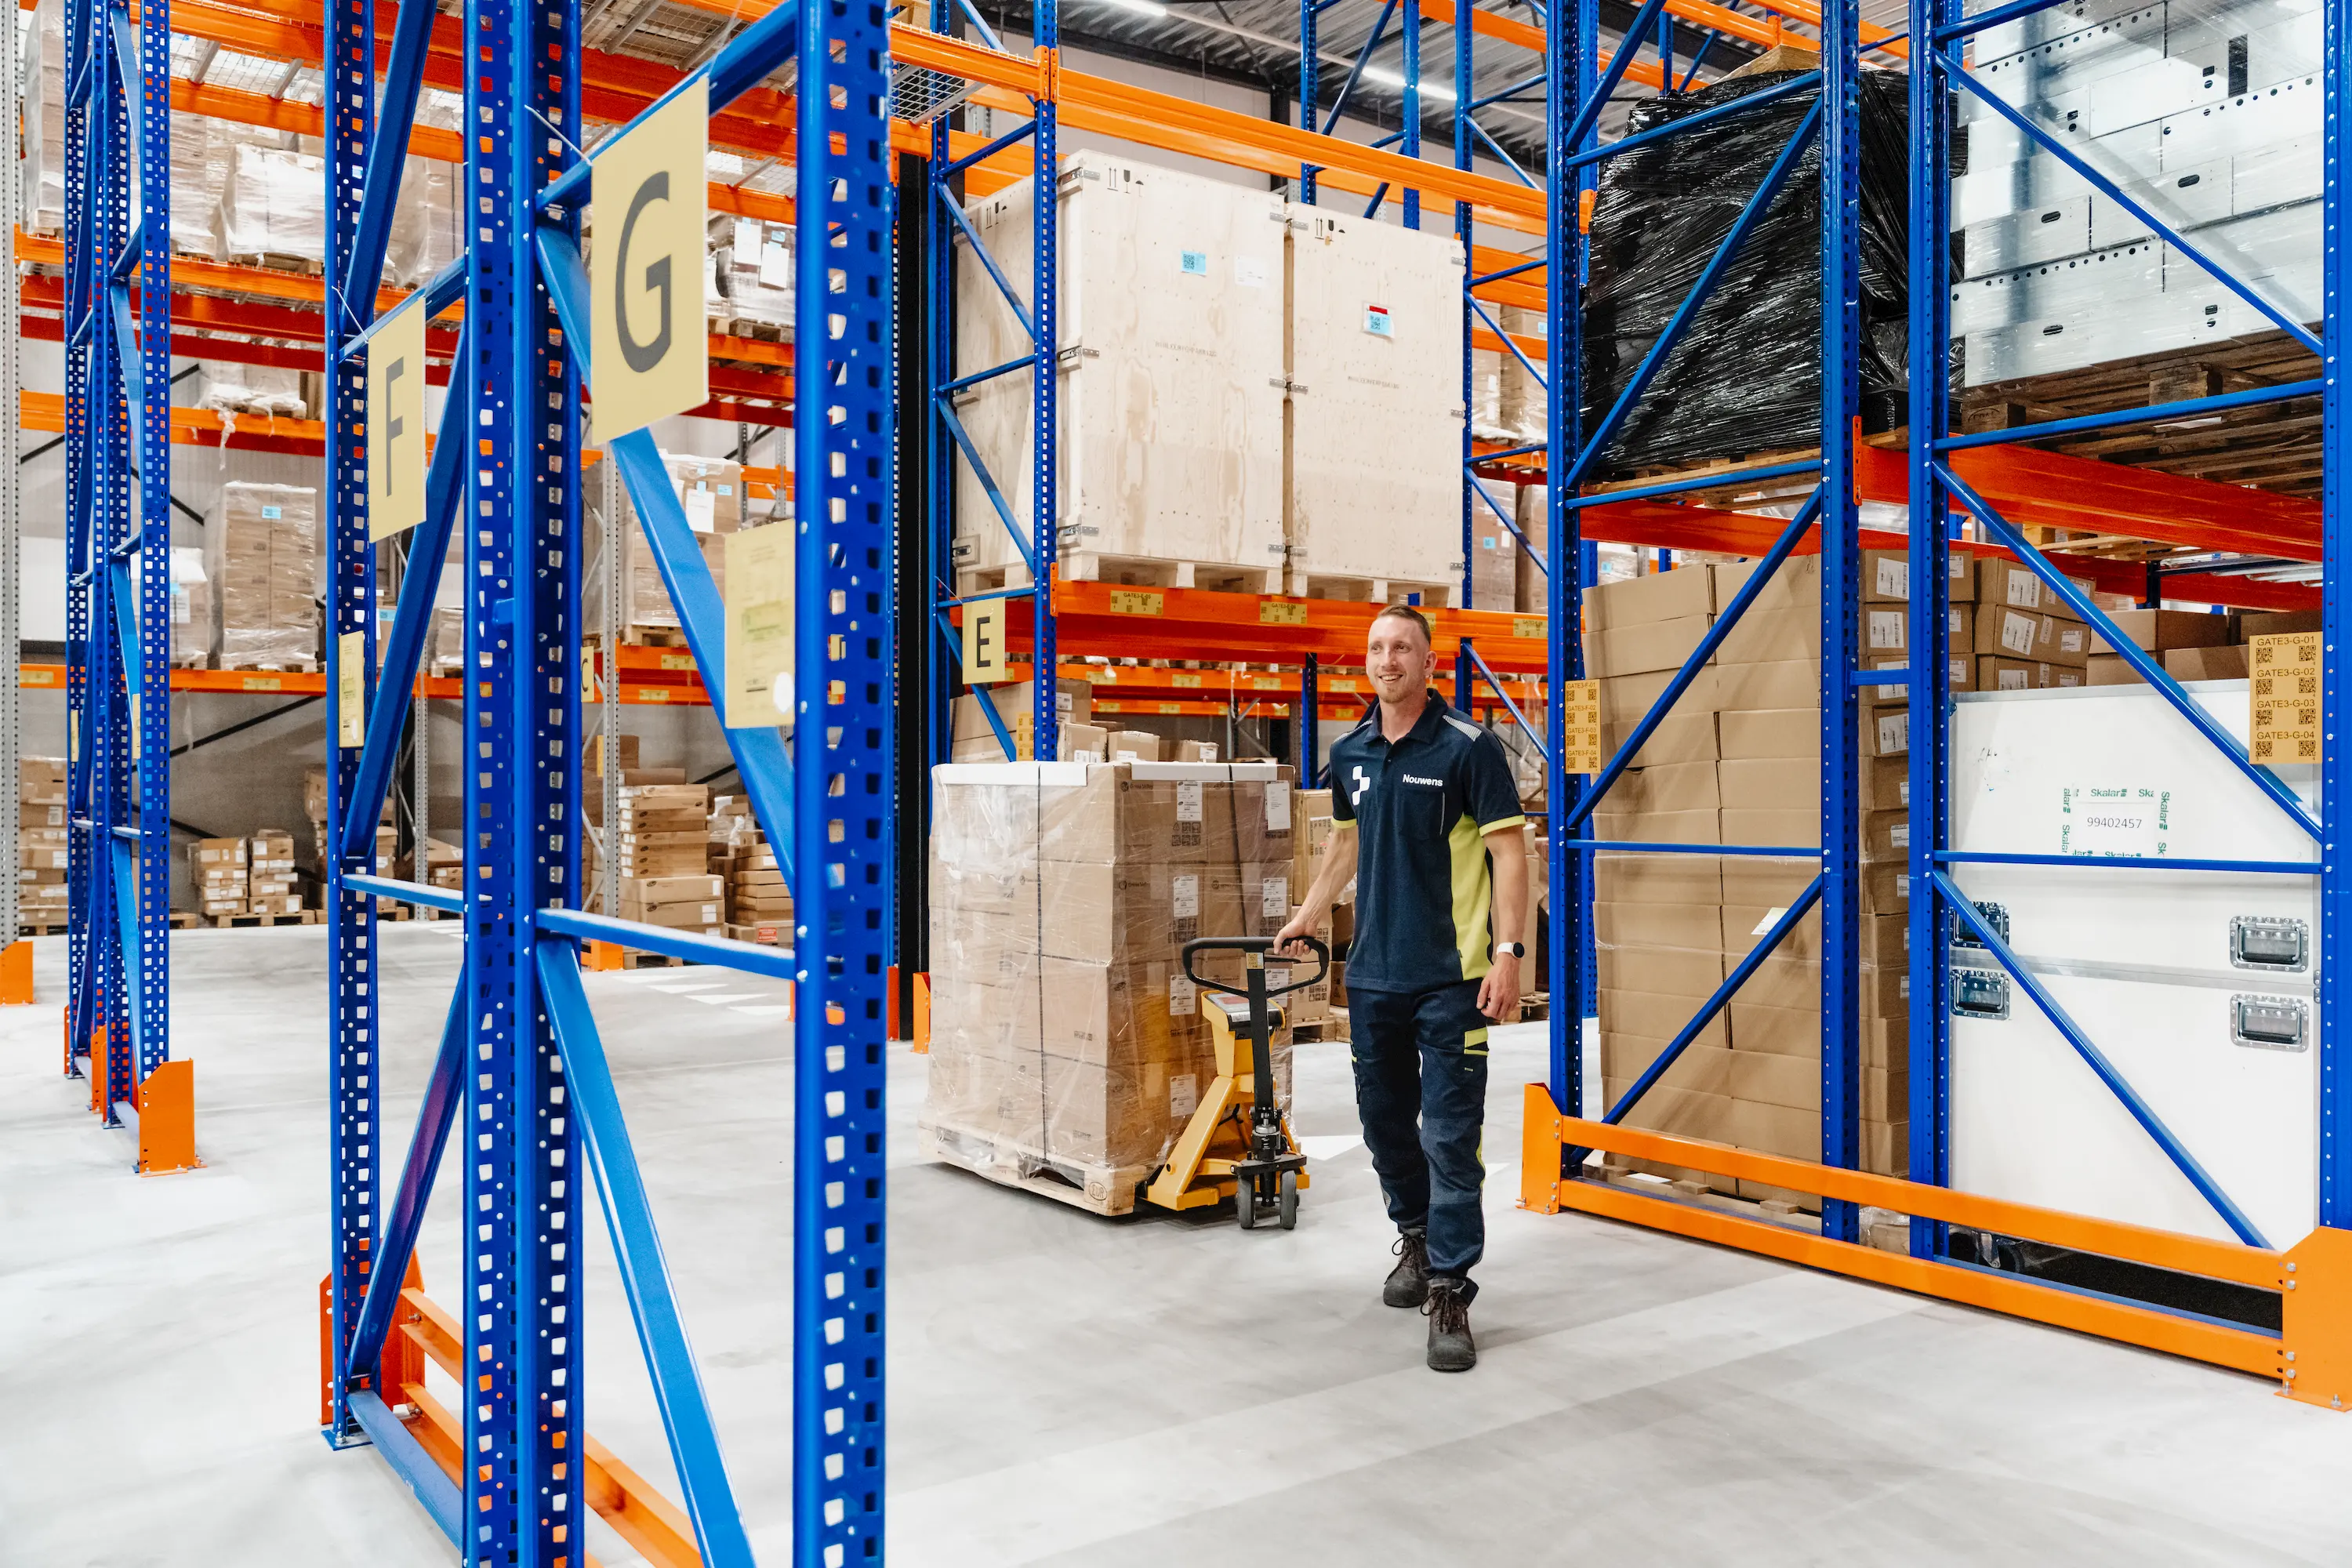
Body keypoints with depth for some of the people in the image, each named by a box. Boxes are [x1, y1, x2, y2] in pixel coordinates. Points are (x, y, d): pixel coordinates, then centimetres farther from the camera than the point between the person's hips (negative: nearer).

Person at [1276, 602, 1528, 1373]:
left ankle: (1449, 1293, 5)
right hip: (1373, 972, 6)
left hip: (1452, 977, -6)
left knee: (1450, 1137, -4)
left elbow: (1508, 851, -12)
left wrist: (1508, 951, -20)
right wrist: (1307, 917, 25)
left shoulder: (1468, 748, -10)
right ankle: (1416, 1237, 40)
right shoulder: (1349, 753, 8)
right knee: (1384, 1120, 17)